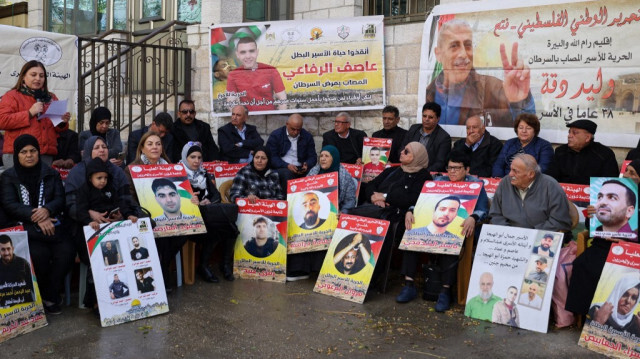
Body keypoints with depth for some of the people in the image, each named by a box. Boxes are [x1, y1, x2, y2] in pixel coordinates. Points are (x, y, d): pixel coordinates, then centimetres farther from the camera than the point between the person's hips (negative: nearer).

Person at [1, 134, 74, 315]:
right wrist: (36, 218, -18)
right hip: (23, 228, -2)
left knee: (66, 250, -27)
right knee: (39, 253, -32)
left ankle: (49, 296, -8)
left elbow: (60, 198, 5)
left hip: (51, 224, 2)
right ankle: (43, 297, -6)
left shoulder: (51, 174, 14)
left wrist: (47, 210, -19)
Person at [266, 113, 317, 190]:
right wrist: (287, 166, -19)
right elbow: (271, 157, -4)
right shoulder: (275, 135, 3)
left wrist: (307, 165, -12)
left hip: (301, 170, 3)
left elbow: (313, 157, 12)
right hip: (280, 168, -3)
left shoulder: (307, 136, 11)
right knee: (287, 173, -35)